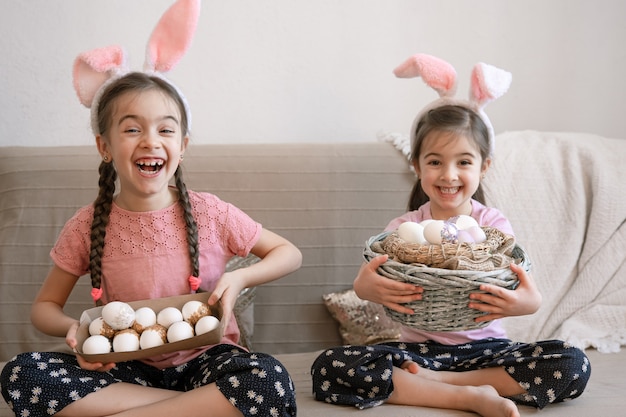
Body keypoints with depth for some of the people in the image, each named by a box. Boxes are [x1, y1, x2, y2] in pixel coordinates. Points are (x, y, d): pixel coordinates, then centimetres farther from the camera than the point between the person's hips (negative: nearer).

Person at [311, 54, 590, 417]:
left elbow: (523, 288, -14)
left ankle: (421, 382, -20)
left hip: (485, 346, 0)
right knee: (328, 369, -25)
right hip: (419, 349, 0)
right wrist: (365, 286, -42)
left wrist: (529, 302, -40)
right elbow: (373, 277, -16)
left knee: (573, 365, -24)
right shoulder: (403, 228, 2)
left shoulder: (494, 225, 1)